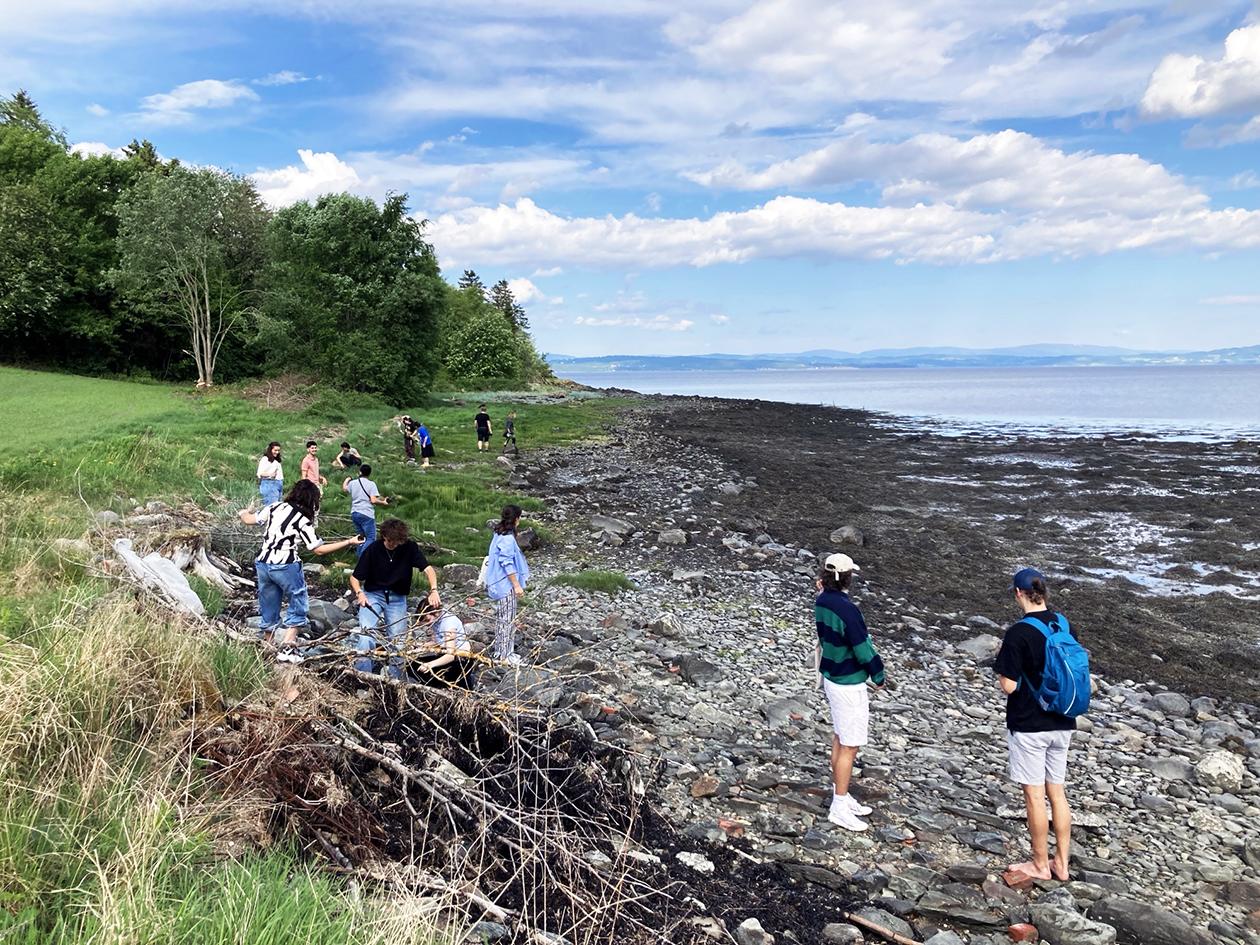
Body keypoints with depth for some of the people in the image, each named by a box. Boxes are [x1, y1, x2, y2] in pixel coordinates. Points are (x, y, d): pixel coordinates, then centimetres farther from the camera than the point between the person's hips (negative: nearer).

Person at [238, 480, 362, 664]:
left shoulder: (275, 507, 5)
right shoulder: (303, 520, -8)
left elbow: (249, 519, 16)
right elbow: (319, 549, -7)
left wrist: (244, 513, 40)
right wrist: (349, 542, -4)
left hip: (263, 564, 6)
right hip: (286, 567, -6)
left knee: (268, 611, 17)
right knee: (298, 606, 10)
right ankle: (287, 648, 0)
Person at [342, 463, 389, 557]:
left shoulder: (353, 483, 8)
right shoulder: (371, 484, -8)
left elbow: (344, 489, 30)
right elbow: (373, 500, -16)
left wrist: (346, 480, 49)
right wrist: (384, 502, 1)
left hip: (354, 513, 6)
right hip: (367, 514, -6)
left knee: (362, 538, 19)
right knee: (371, 539, -5)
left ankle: (360, 557, 18)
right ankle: (362, 558, -21)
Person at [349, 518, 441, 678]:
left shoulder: (410, 547, -11)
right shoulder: (372, 550, -13)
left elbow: (428, 569, -17)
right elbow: (354, 577, -6)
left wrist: (434, 590, -34)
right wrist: (359, 593, -26)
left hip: (397, 598, 1)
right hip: (373, 595, -1)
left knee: (397, 640, -2)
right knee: (367, 634, -21)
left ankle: (396, 680, 12)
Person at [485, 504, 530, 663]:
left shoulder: (500, 534, 9)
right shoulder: (507, 538, -21)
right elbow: (508, 564, -22)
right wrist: (517, 585, -18)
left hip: (500, 583, 10)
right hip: (506, 583, -10)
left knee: (503, 618, 17)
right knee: (507, 618, -1)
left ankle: (500, 651, 27)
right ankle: (504, 654, 7)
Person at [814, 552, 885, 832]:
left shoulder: (822, 602, -1)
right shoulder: (846, 610, -27)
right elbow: (862, 648, -22)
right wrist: (878, 676, -5)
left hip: (831, 677, 9)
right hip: (849, 684, -9)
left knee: (839, 739, 19)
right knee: (849, 747, 2)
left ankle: (841, 796, 32)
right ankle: (839, 808, 10)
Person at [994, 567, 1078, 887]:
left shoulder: (1019, 633, -19)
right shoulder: (1066, 626, 1)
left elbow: (1008, 686, -18)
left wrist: (1000, 663, -2)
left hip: (1029, 726, -6)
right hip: (1061, 724, 7)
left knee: (1034, 796, 5)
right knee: (1057, 792, 15)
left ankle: (1040, 865, 17)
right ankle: (1061, 863, 24)